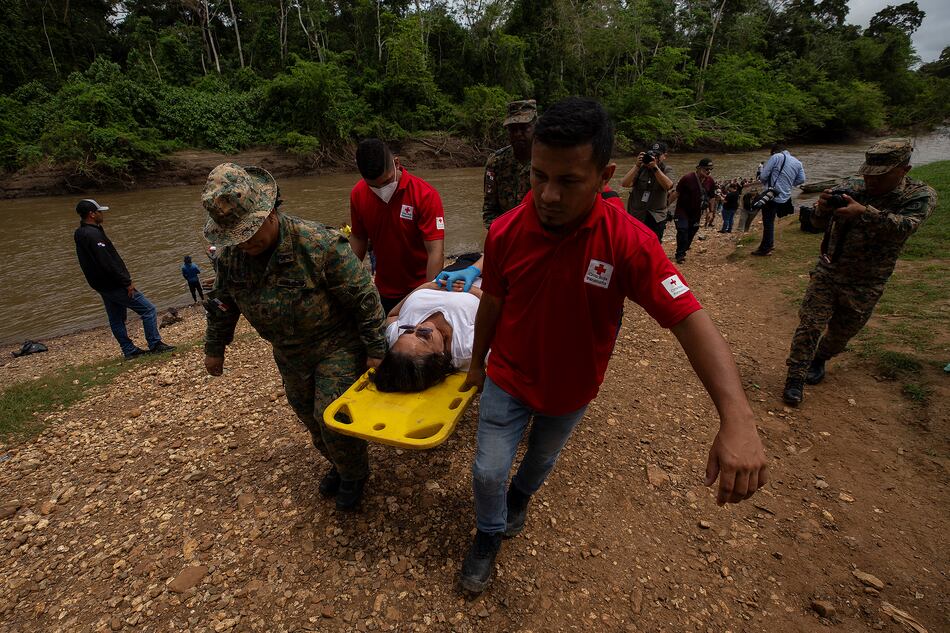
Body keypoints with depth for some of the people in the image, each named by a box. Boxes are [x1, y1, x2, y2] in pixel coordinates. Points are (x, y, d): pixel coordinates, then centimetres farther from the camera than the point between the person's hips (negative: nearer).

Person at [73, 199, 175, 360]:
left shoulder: (82, 234, 11)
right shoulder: (93, 234, -21)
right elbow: (108, 263, -25)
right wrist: (127, 282, -20)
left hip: (103, 286, 11)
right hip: (114, 285, -11)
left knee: (116, 320, 15)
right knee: (148, 309, -5)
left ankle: (129, 350, 24)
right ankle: (155, 344, -2)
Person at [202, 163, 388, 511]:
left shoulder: (320, 244, -29)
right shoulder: (229, 254, -10)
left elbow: (364, 297, -23)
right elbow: (223, 304, 9)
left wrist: (375, 351, -19)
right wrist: (214, 348, 19)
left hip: (336, 346, -6)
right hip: (288, 353, 6)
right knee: (309, 416, 19)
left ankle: (355, 474, 28)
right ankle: (338, 465, 46)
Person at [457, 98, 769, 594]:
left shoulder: (628, 242, -27)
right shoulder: (505, 232, -19)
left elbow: (690, 320, -32)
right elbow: (492, 304, -4)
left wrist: (737, 419, -44)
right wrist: (477, 363, 9)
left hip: (570, 389, 0)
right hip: (507, 379, 0)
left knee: (542, 459, 28)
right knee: (488, 471, 8)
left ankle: (520, 496, 64)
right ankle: (488, 536, 43)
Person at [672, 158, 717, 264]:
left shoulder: (710, 181, 0)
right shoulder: (687, 178, -17)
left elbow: (712, 197, 12)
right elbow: (677, 193, -12)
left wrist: (712, 210, 10)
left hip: (696, 212, 5)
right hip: (682, 211, -5)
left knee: (691, 232, 8)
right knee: (682, 230, -15)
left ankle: (683, 252, 24)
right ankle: (680, 255, -5)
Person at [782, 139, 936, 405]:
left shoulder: (920, 195, -8)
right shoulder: (856, 190, -2)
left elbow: (905, 226, -28)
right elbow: (820, 224, -2)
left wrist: (864, 213, -44)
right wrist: (823, 208, -25)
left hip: (865, 285, 0)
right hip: (828, 271, 1)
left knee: (841, 333, 14)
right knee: (810, 323, -7)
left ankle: (819, 359, 41)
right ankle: (796, 379, -1)